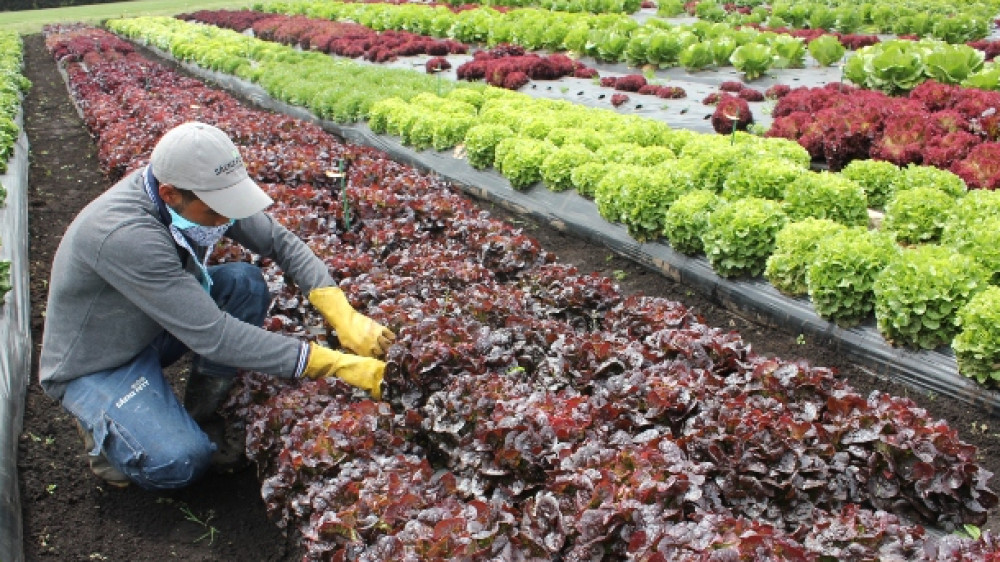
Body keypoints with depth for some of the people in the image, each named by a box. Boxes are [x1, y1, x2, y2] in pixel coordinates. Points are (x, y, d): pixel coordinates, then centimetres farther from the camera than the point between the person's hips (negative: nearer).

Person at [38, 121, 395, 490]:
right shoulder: (125, 234, -38)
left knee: (246, 282, -15)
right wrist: (334, 365, -38)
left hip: (149, 331, 7)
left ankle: (201, 416, -1)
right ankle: (101, 423, 5)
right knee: (179, 462, -28)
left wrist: (343, 316, -25)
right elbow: (212, 335, -38)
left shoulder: (201, 193, -16)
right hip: (93, 366, -7)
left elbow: (281, 242, -10)